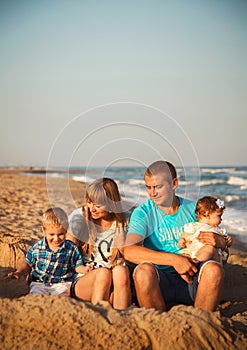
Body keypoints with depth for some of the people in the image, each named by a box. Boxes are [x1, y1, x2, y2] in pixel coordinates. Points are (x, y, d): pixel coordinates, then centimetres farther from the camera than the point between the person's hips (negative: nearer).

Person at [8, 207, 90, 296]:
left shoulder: (72, 249, 0)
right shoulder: (36, 248, 1)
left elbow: (77, 266, 8)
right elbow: (28, 264, 16)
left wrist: (84, 269, -13)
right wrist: (19, 272, 0)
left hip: (62, 284, 0)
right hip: (39, 283, 0)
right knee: (37, 295, -29)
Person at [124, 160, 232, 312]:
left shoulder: (193, 208, 7)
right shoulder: (143, 213, -2)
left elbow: (223, 242, 15)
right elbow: (130, 252, -18)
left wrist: (218, 241, -11)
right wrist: (173, 259, -24)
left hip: (192, 278, 2)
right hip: (160, 281, -2)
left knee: (214, 269, -27)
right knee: (144, 270, -33)